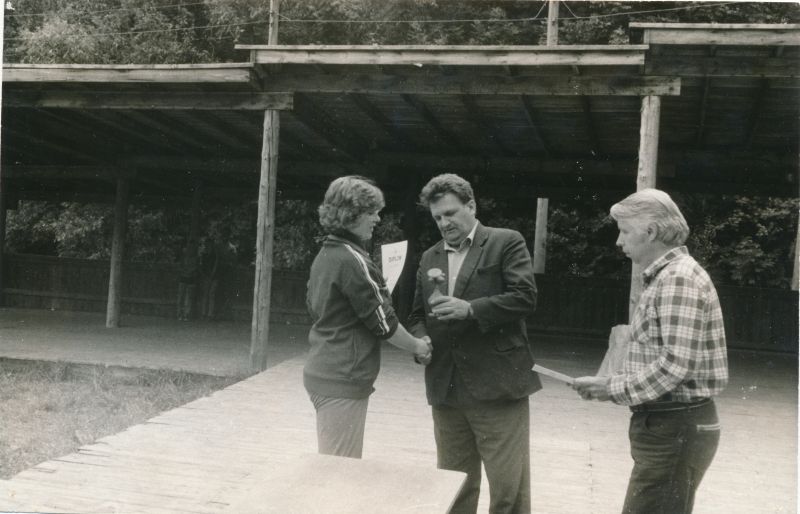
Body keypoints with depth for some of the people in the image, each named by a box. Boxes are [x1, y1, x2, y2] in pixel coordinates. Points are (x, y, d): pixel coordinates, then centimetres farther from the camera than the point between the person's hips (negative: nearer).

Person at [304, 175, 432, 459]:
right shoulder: (352, 260, -17)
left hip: (322, 372, 9)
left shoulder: (324, 255, 10)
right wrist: (417, 346, 1)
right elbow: (382, 321, -14)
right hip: (343, 380, -9)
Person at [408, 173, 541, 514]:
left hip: (497, 384, -5)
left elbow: (525, 298, -10)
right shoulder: (429, 257, 17)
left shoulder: (506, 242, 0)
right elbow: (417, 314, 19)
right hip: (445, 388, 5)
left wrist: (470, 309, -20)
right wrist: (421, 341, -2)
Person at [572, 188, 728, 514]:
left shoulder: (679, 277, -16)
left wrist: (613, 389, -16)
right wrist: (616, 384, 6)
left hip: (675, 429, -10)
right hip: (667, 424, 10)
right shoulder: (664, 276, 16)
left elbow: (675, 364, -24)